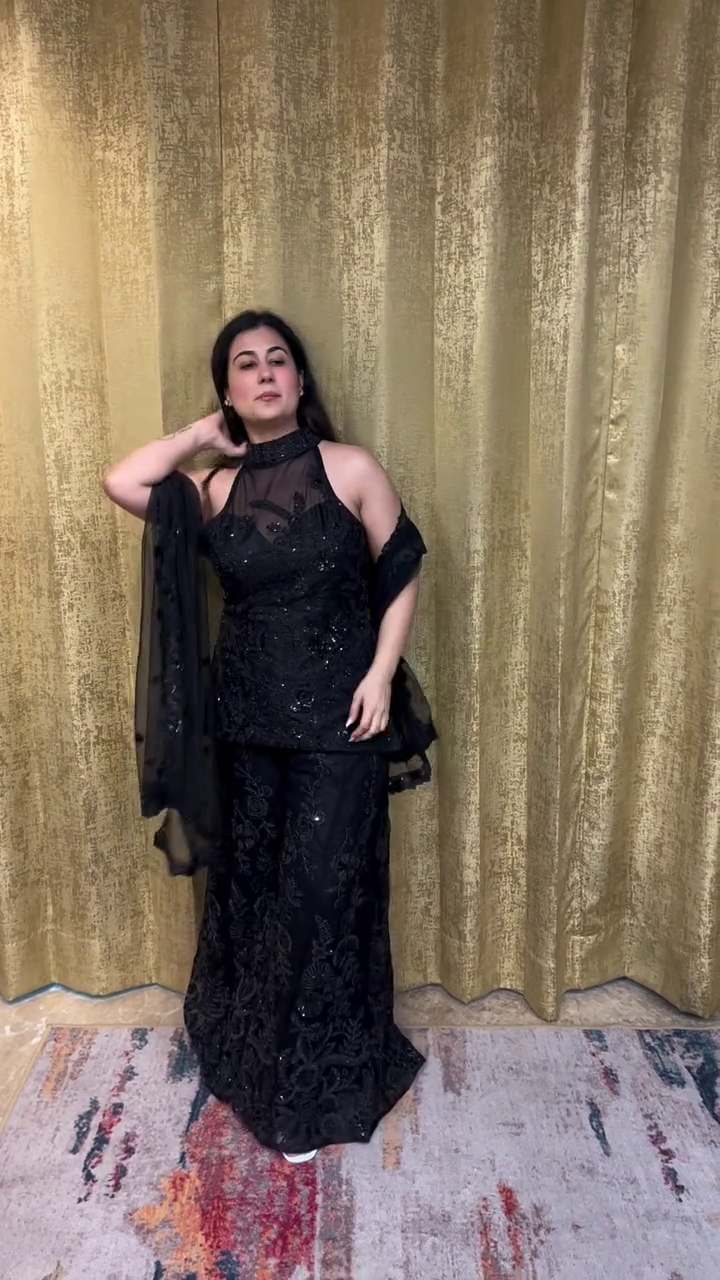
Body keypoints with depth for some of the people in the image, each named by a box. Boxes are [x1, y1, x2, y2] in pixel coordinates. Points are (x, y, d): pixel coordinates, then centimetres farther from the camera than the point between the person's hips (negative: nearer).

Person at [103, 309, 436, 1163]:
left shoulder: (350, 469, -3)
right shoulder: (215, 489, 3)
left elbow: (401, 576, 0)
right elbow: (120, 483, -13)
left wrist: (381, 674, -10)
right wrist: (203, 438, 0)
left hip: (337, 714, -3)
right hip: (245, 715, 3)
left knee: (320, 890, 4)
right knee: (248, 882, 16)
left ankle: (315, 1087, 27)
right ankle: (253, 1055, 42)